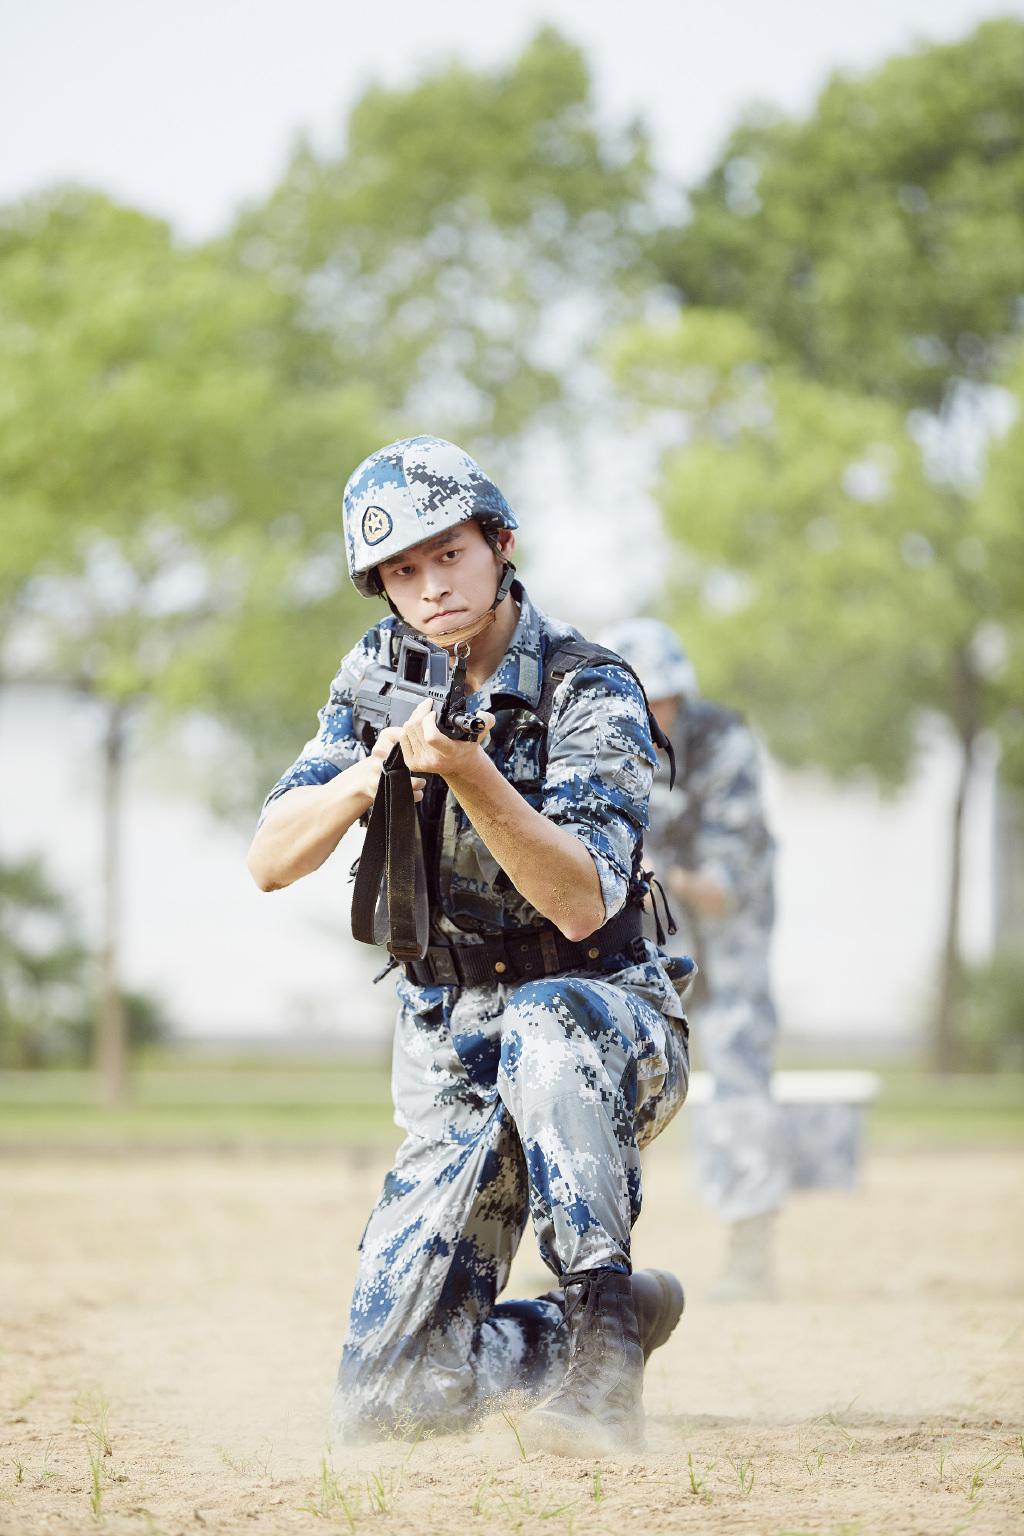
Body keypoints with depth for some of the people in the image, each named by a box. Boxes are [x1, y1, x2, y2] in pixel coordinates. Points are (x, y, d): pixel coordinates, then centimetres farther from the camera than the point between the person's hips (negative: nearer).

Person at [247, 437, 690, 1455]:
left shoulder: (589, 694, -15)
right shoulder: (382, 673, 1)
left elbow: (582, 906, -29)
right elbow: (271, 862, -5)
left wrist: (468, 771, -40)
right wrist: (372, 771, -22)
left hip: (605, 1033, -4)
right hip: (453, 1076, 5)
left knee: (541, 1023, -43)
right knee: (382, 1401, -6)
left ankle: (599, 1326, -34)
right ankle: (611, 1329, 20)